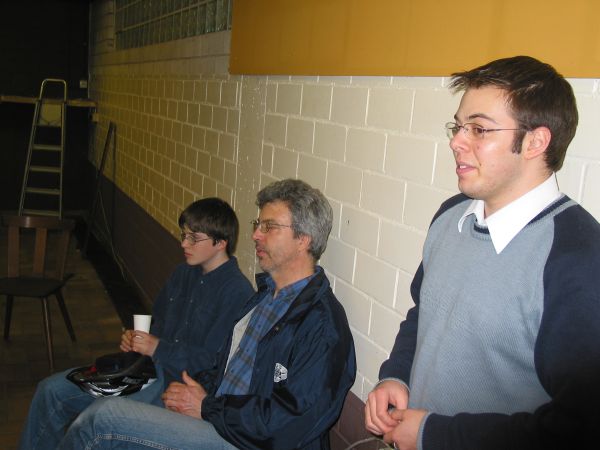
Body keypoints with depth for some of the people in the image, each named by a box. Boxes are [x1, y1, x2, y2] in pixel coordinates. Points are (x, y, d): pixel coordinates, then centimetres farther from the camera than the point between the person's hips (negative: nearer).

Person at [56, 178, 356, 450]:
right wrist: (200, 386, 0)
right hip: (215, 417, 8)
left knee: (104, 419, -13)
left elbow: (288, 423, -22)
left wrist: (207, 407, -13)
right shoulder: (266, 293, 12)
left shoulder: (322, 324, -18)